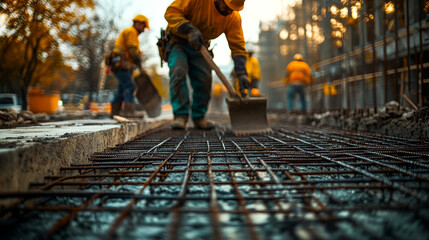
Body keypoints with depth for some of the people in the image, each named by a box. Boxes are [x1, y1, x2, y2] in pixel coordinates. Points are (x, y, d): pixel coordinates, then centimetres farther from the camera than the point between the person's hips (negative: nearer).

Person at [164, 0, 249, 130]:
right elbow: (171, 12, -25)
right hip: (177, 41, -4)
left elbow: (238, 47, -15)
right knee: (178, 72, -21)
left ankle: (199, 117, 8)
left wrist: (242, 73, -27)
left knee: (204, 78, -7)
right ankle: (180, 115, -15)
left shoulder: (233, 18, -15)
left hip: (199, 45, 4)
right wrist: (190, 30, -38)